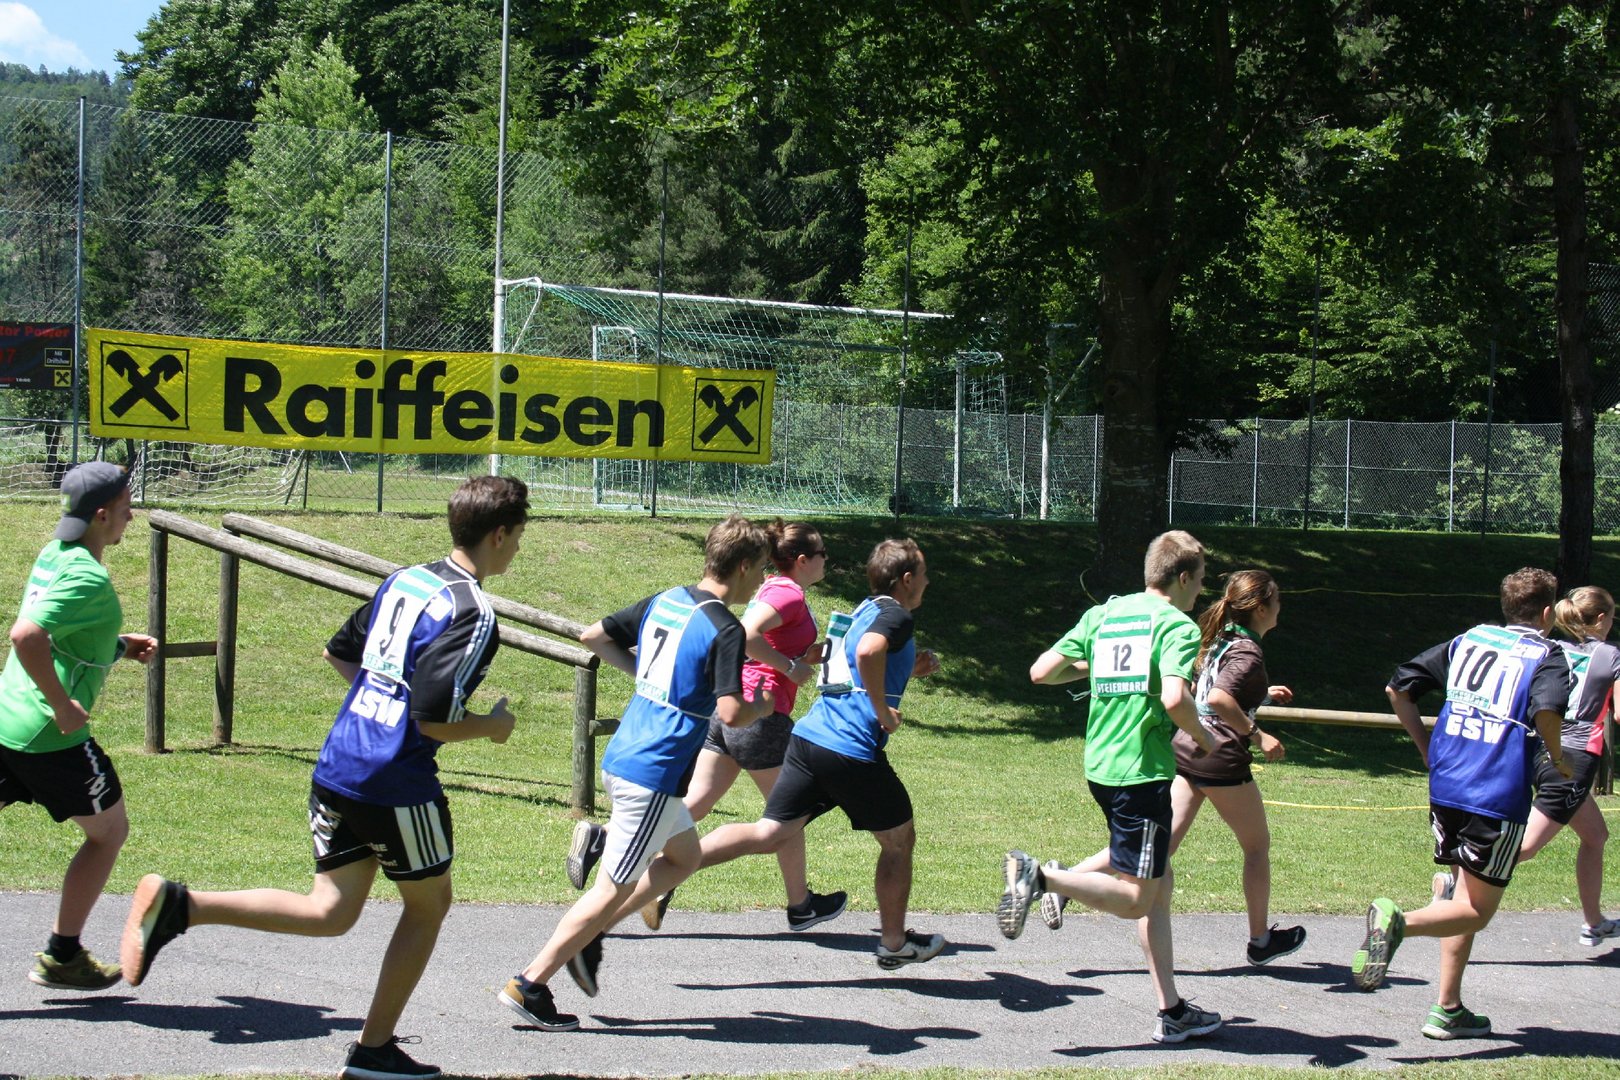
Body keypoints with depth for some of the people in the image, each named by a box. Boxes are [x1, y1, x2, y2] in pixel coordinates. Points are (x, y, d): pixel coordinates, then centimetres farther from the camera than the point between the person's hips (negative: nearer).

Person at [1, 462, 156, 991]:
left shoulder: (52, 555, 10)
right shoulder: (88, 576, -18)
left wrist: (120, 645, 16)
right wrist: (63, 705, -23)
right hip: (51, 736, -8)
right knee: (108, 831, 14)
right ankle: (61, 956, 19)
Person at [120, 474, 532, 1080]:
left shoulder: (405, 581, 10)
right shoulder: (472, 614, -16)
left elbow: (338, 652, 22)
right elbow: (435, 721, -21)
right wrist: (494, 725, -3)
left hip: (336, 770, 7)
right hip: (396, 785, -7)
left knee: (330, 913, 10)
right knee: (428, 905, 15)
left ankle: (179, 907, -7)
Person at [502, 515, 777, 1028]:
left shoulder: (664, 601, 8)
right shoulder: (725, 630, -16)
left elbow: (593, 637, 14)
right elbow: (731, 714, -25)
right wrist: (765, 704, -4)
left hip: (621, 759, 9)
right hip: (653, 777, -9)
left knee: (684, 856, 25)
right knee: (612, 890, 0)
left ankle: (588, 937, 18)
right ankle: (530, 984, 2)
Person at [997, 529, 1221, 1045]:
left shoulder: (1103, 614, 12)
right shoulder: (1178, 625, -8)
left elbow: (1041, 671, 8)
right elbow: (1174, 698, -24)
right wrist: (1204, 738, -5)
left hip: (1101, 766, 8)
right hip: (1143, 771, -8)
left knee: (1160, 885, 15)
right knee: (1136, 898, -4)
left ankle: (1171, 1013, 16)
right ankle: (1040, 876, -19)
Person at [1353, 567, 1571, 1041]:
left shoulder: (1468, 640, 13)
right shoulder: (1547, 656, -3)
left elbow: (1398, 688, 12)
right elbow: (1546, 710, -25)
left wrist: (1426, 747, 20)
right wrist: (1558, 758, -6)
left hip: (1445, 787, 6)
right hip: (1498, 798, -6)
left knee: (1465, 901, 19)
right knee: (1477, 910, 1)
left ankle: (1448, 1010, 18)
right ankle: (1399, 922, -26)